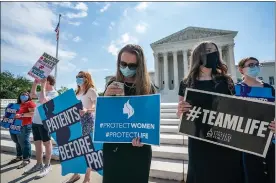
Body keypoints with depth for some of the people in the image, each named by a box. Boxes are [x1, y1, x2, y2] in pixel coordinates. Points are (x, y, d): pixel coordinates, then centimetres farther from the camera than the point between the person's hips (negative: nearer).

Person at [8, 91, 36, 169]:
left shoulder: (30, 103, -7)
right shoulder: (18, 104, 19)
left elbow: (33, 113, -21)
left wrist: (21, 115, -25)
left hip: (24, 126, -9)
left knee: (24, 142, -5)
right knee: (18, 142, 19)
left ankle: (26, 159, 5)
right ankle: (19, 156, 34)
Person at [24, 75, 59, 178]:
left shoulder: (54, 93, -12)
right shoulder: (44, 92, 14)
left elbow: (43, 100, -28)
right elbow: (32, 95, 28)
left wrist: (42, 86, -19)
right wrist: (35, 83, 16)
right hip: (35, 121, 8)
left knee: (47, 143, 3)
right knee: (37, 143, 14)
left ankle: (47, 165, 14)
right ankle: (39, 164, 27)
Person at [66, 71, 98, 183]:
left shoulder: (91, 90, -8)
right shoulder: (77, 92, 16)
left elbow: (98, 107, -18)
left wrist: (86, 110, -32)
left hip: (87, 120, -7)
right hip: (77, 120, 8)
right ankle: (76, 173, 28)